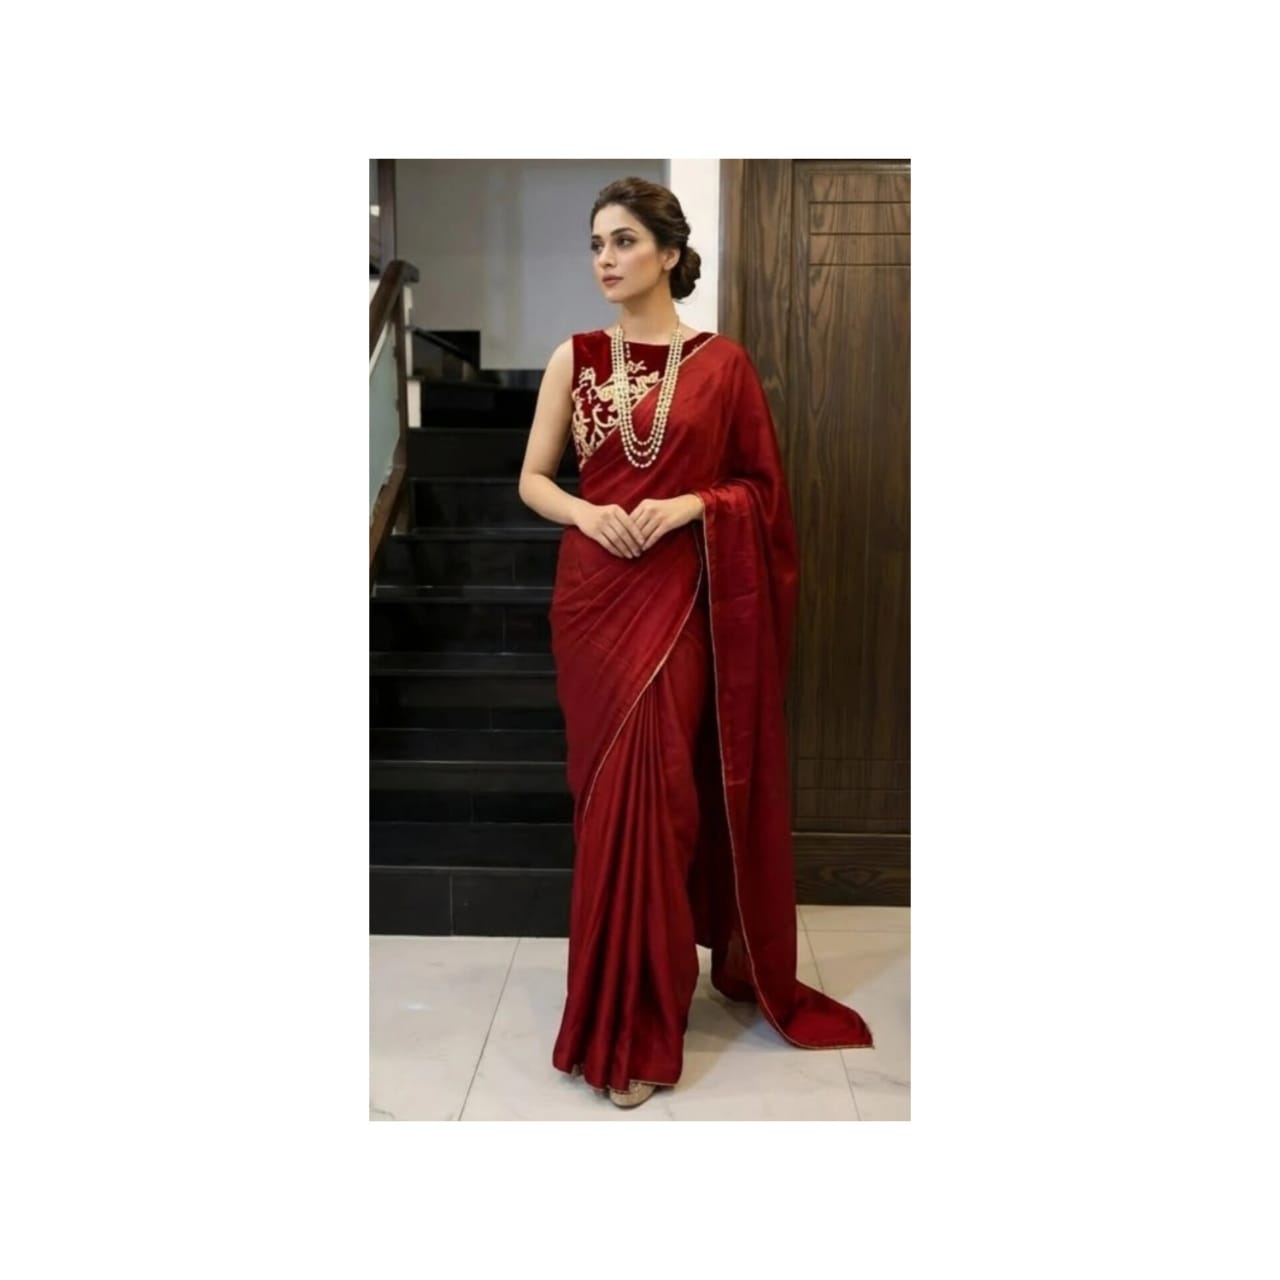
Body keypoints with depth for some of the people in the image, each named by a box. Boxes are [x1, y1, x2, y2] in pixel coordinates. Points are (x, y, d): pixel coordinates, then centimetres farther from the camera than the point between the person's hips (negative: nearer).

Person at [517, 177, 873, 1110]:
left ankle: (632, 1022, 11)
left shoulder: (722, 362, 2)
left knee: (648, 790, -7)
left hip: (680, 600, -2)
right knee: (615, 790, 6)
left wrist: (690, 505, -13)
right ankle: (629, 1015, 24)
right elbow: (532, 479, 9)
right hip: (592, 596, 2)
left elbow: (763, 485, 5)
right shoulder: (575, 358, 7)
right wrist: (585, 511, -11)